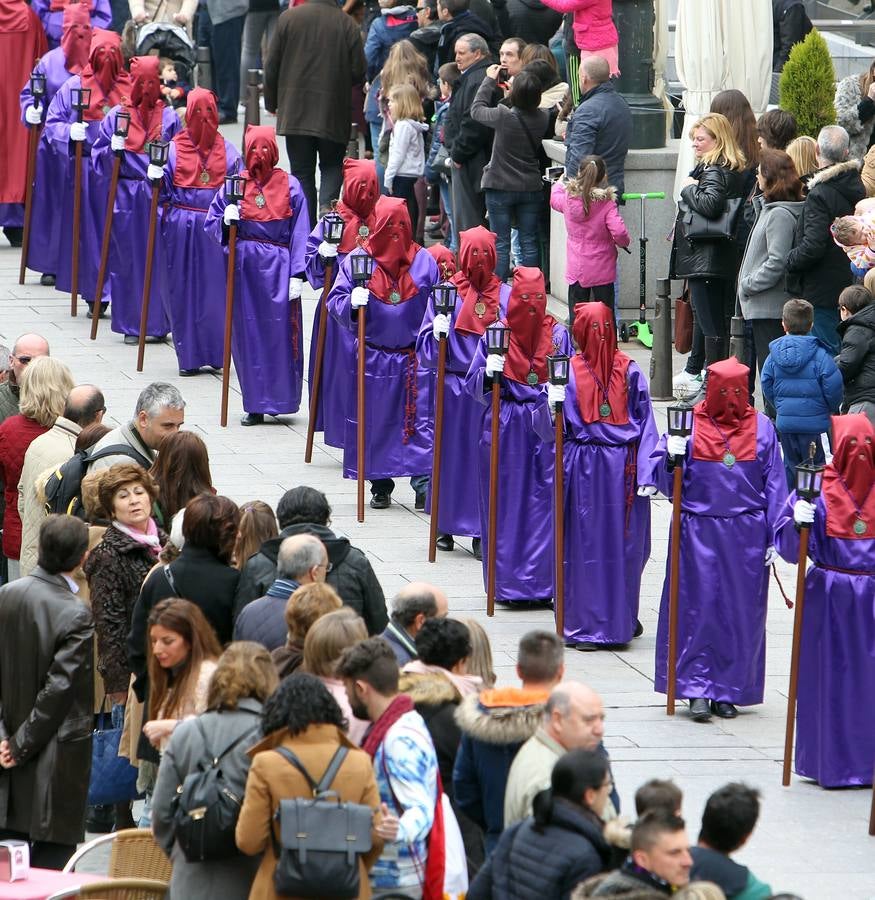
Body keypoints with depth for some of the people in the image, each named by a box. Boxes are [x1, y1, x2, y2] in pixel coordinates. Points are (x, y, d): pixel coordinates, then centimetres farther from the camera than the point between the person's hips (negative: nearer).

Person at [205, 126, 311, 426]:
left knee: (280, 334, -3)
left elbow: (300, 233, 1)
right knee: (247, 334, 2)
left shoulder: (290, 186, 2)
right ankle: (255, 405, 7)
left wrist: (297, 274, -6)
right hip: (244, 266, 2)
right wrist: (226, 220, -13)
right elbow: (211, 222, 10)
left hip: (278, 267, -2)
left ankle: (280, 399, 5)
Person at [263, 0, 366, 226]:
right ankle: (326, 207, -11)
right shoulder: (348, 25, -7)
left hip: (295, 112, 0)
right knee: (332, 166, 14)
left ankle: (306, 229, 5)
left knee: (302, 171, 7)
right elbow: (358, 72, -5)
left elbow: (272, 66, -1)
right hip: (333, 113, 0)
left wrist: (272, 102, 13)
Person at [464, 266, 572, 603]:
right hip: (505, 428, 0)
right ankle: (508, 581, 8)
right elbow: (474, 386, 4)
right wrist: (488, 373, -16)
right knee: (506, 501, 1)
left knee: (546, 499, -4)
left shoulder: (558, 335, 3)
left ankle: (545, 579, 0)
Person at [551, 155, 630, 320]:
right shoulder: (607, 204, -15)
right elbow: (619, 232, -22)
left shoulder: (569, 199, -3)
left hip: (576, 270, 3)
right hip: (602, 271, -3)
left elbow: (555, 199, 21)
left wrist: (559, 183, 41)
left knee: (575, 318, 7)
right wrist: (624, 242, 1)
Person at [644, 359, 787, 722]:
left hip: (747, 536, 1)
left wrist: (773, 537, 0)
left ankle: (728, 691, 12)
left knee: (740, 612, 4)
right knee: (698, 608, -4)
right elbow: (666, 482, 2)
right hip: (698, 534, -1)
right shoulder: (688, 423, 0)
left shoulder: (761, 427, 3)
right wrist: (672, 458, -20)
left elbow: (774, 485, 5)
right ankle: (697, 689, 1)